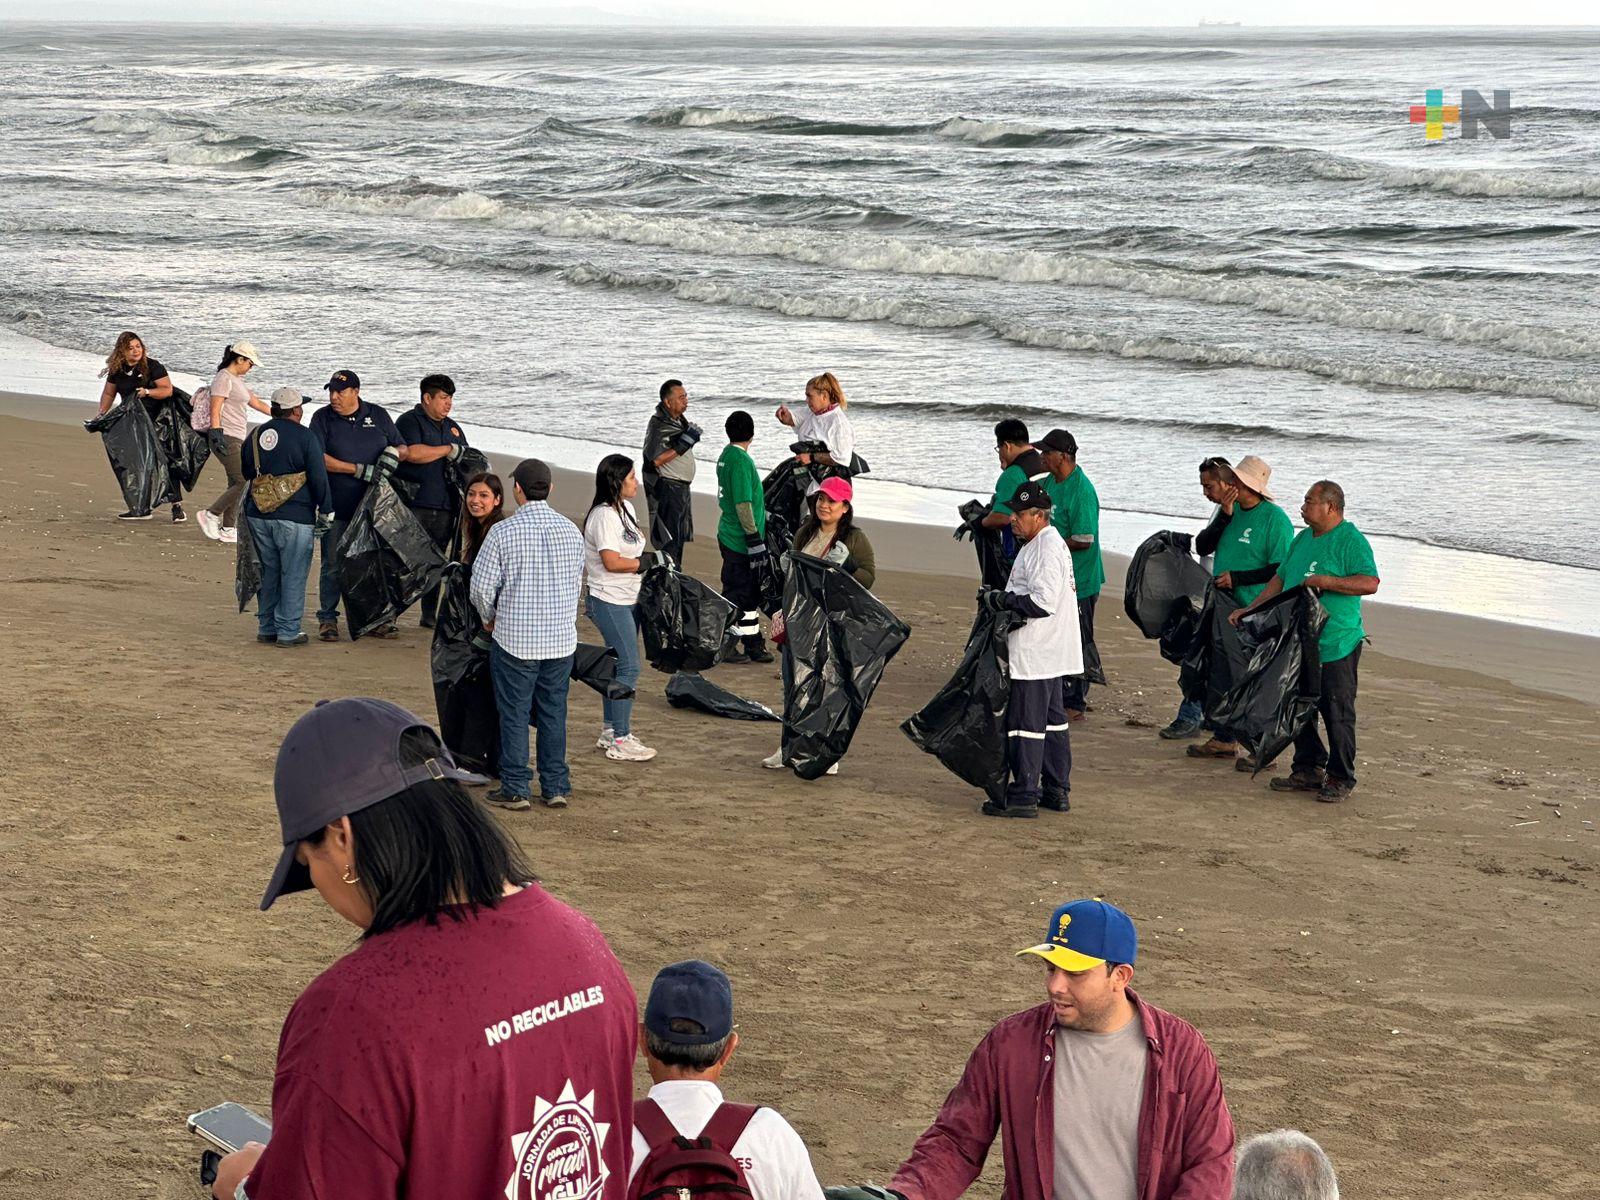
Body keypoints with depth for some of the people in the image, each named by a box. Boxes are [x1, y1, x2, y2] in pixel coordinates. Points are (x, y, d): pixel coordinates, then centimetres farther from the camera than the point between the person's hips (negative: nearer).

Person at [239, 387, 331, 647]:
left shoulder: (256, 435, 9)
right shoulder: (305, 438, -10)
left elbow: (246, 472, 21)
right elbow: (319, 478, -11)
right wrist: (325, 509, -2)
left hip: (258, 515, 6)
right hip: (294, 517, -6)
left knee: (269, 571, 16)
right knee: (293, 575, 1)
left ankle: (266, 628, 20)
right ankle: (288, 632, 0)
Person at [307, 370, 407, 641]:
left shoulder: (377, 415, 7)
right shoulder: (323, 418, 0)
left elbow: (403, 450, 14)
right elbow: (318, 458, -12)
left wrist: (393, 453, -12)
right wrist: (360, 470, -17)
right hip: (337, 509, -2)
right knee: (333, 565, -1)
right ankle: (327, 619, 9)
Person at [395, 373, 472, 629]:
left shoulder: (452, 428, 21)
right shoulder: (409, 422, -2)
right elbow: (413, 453, -18)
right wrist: (449, 450, -9)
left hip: (444, 507, 6)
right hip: (414, 505, -6)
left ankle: (430, 615, 14)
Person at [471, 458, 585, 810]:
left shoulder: (503, 531, -12)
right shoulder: (570, 531, 2)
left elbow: (482, 585, -10)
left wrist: (489, 618, 10)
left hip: (514, 637, -4)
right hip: (562, 638, 4)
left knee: (514, 714, 5)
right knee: (554, 712, 12)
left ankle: (514, 790, 9)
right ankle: (555, 788, 15)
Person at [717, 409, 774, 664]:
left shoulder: (727, 455, 11)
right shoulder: (740, 460, -19)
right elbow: (743, 504, -22)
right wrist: (754, 539, -20)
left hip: (730, 535, 10)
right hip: (739, 540, -10)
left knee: (750, 593, 15)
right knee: (735, 593, -1)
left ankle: (753, 645, 22)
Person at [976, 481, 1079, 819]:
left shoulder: (1046, 549, -18)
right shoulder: (1051, 543, 16)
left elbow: (1043, 602, -26)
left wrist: (1000, 600, -17)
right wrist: (1002, 598, 9)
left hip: (1035, 657, -11)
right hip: (1054, 654, 11)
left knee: (1026, 723, -6)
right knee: (1053, 720, 15)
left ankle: (1023, 797, -4)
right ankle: (1057, 791, 22)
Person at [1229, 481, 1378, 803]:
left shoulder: (1351, 540, -10)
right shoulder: (1303, 539, 16)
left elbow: (1369, 583, -20)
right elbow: (1280, 580, 24)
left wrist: (1324, 581, -21)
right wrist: (1248, 610, 17)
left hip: (1336, 646, -8)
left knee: (1336, 713, -3)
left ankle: (1340, 778, 5)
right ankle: (1308, 770, 22)